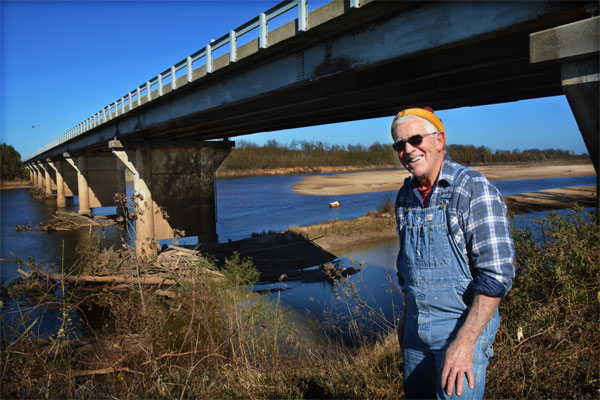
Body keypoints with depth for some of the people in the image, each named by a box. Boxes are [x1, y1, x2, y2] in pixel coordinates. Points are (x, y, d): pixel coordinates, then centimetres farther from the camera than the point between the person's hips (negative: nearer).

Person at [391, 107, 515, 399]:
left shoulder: (474, 190, -16)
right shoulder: (406, 196, 4)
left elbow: (497, 274, -21)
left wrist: (464, 341, -23)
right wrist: (406, 316, 16)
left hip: (464, 323, -6)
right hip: (416, 326, 6)